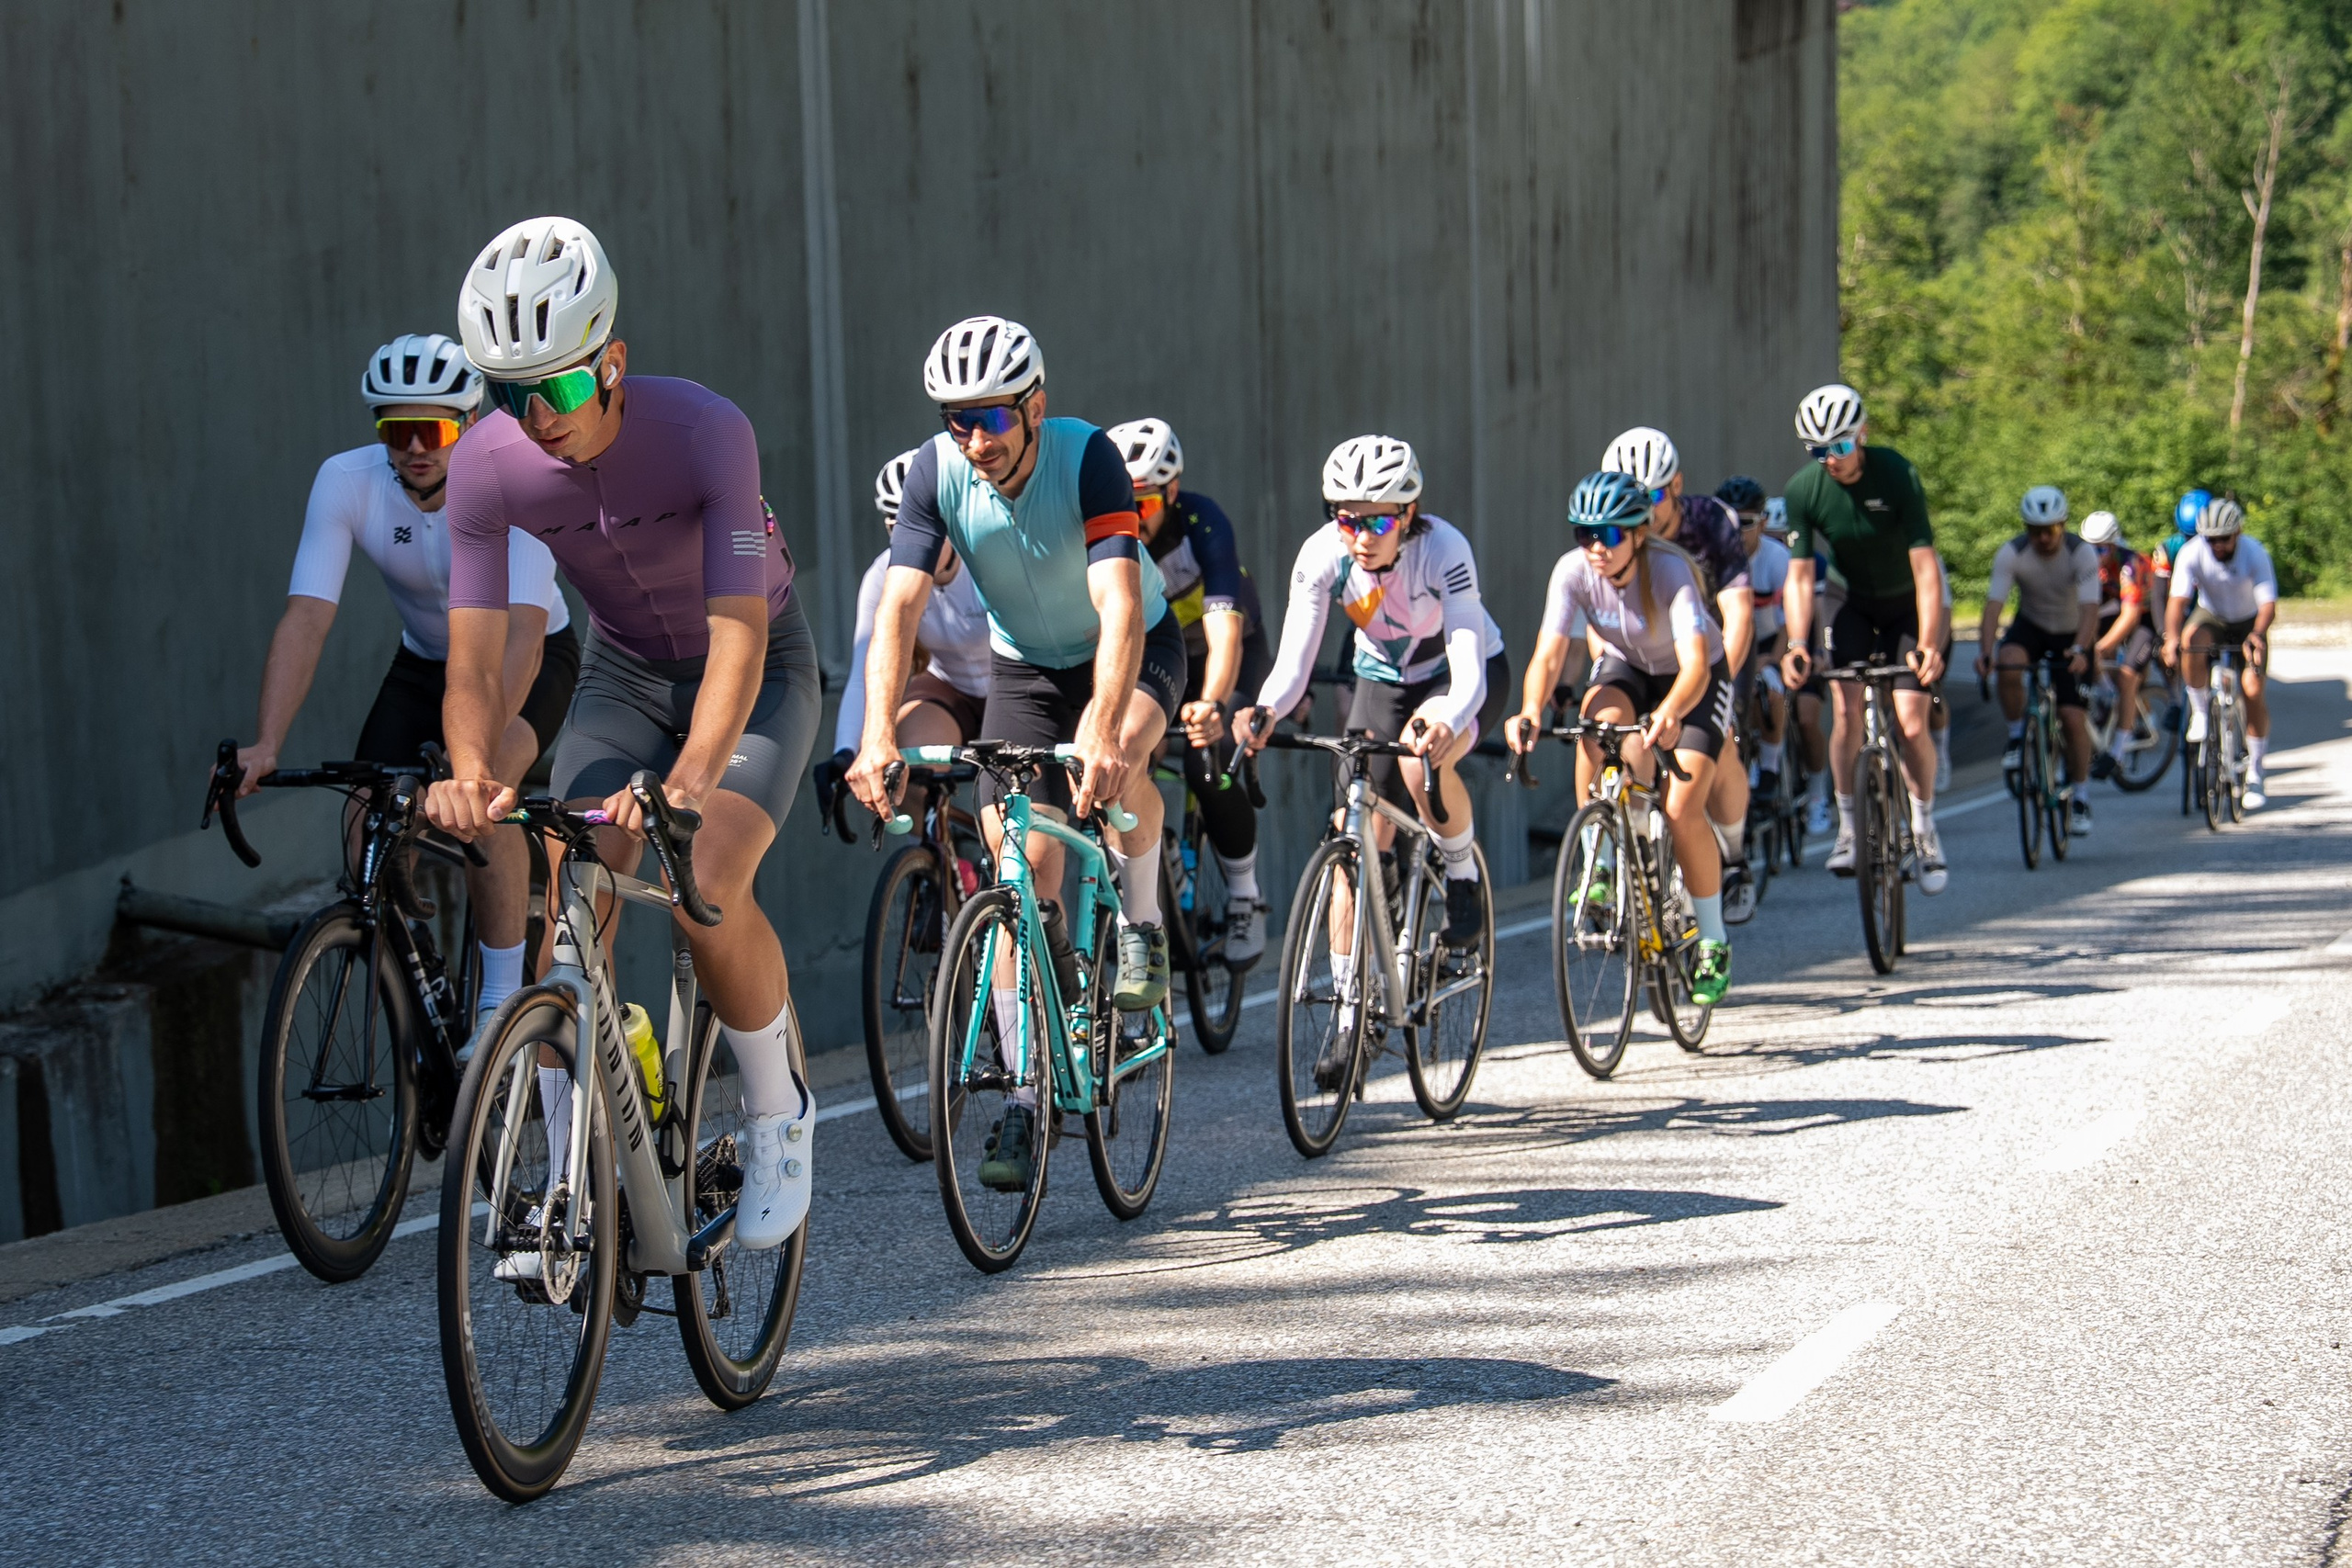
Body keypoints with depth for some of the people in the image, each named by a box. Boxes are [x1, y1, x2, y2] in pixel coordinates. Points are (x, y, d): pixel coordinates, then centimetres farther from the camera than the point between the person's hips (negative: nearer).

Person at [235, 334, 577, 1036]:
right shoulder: (346, 481, -23)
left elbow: (520, 635, -42)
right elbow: (306, 618, -29)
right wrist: (265, 745, -43)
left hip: (532, 659, -4)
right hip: (425, 660, 4)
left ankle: (502, 1002, -20)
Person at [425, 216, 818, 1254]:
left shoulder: (704, 431, -32)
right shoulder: (487, 466, -21)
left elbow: (738, 637, -37)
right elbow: (473, 659, -21)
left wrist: (689, 781, -53)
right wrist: (470, 775, -43)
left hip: (754, 664, -3)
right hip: (623, 671, 4)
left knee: (707, 888, -26)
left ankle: (781, 1118, -1)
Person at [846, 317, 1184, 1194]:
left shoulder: (1086, 456, -31)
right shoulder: (938, 472, -21)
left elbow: (1119, 604, -42)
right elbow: (898, 606, -28)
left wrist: (1102, 730, -57)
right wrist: (878, 734, -44)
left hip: (1134, 650, -3)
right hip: (1024, 664, 3)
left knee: (1114, 761, -36)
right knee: (1021, 872, -8)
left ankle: (1143, 924, -7)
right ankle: (1026, 1096, 1)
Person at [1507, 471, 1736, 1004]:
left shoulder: (1670, 571, -34)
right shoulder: (1573, 570, -25)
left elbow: (1696, 664, -44)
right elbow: (1548, 654, -32)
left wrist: (1669, 714, -64)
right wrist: (1530, 711, -53)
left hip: (1695, 679, -3)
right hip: (1624, 666, 3)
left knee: (1683, 812, -16)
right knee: (1598, 722, -34)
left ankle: (1713, 940, 5)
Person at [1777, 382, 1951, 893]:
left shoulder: (1897, 475, -26)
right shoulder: (1803, 489, -17)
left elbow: (1924, 564, -28)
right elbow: (1800, 574, -16)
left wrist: (1928, 644, -36)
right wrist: (1797, 644, -30)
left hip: (1910, 605, -2)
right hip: (1856, 606, 2)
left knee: (1910, 722, -12)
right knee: (1847, 708, -17)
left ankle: (1924, 827, 9)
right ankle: (1848, 823, -2)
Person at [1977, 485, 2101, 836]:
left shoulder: (2082, 554, -25)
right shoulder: (2011, 554, -21)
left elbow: (2090, 608, -34)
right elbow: (1994, 604, -29)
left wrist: (2080, 650, -53)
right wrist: (1984, 651, -46)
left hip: (2071, 635, -1)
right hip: (2031, 626, 1)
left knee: (2073, 717, -11)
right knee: (2009, 666, -34)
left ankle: (2078, 798, 6)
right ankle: (2017, 738, -10)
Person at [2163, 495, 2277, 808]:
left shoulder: (2254, 554, -26)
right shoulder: (2191, 554, -24)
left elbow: (2268, 604, -34)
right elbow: (2178, 599, -33)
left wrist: (2257, 635, -54)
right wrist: (2171, 637, -51)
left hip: (2248, 623, -1)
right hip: (2210, 617, 1)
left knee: (2254, 691, -14)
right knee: (2192, 641, -35)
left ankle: (2256, 774, -1)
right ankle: (2200, 714, -16)